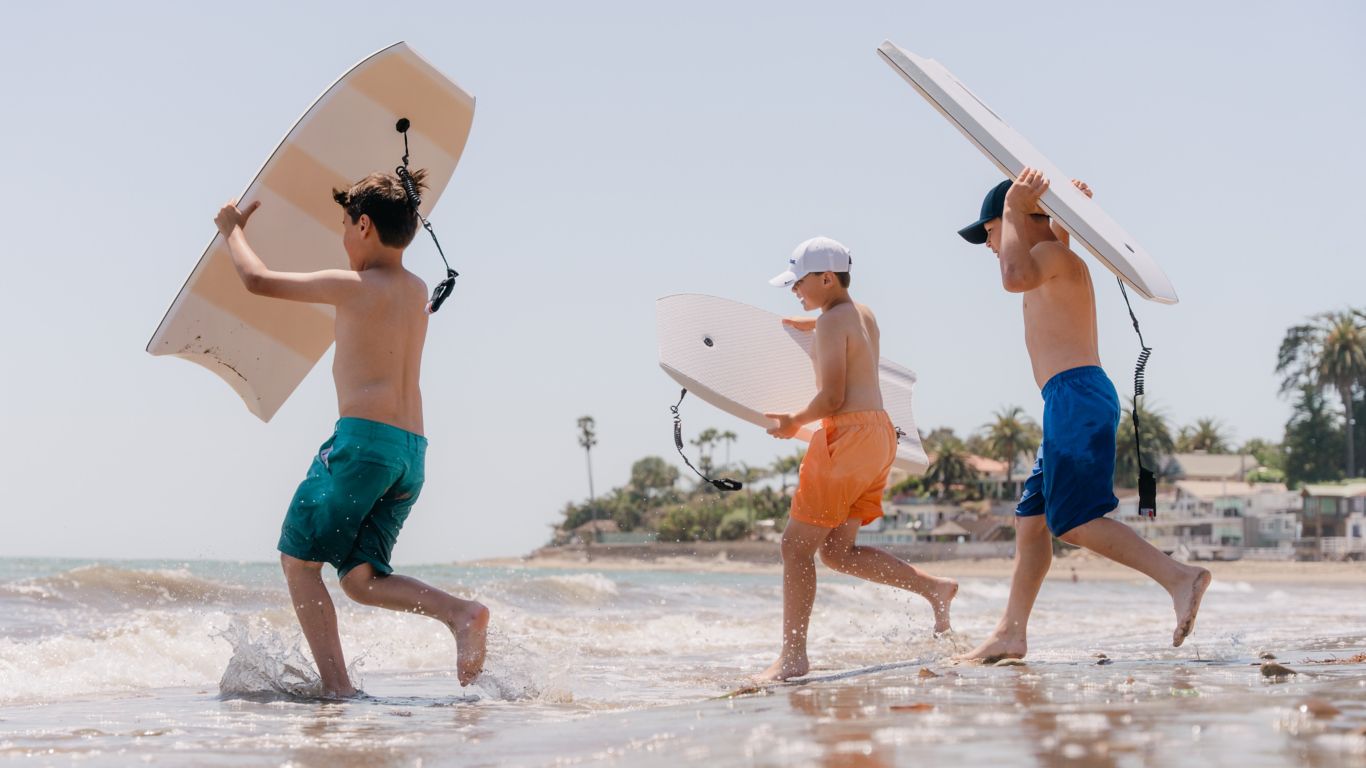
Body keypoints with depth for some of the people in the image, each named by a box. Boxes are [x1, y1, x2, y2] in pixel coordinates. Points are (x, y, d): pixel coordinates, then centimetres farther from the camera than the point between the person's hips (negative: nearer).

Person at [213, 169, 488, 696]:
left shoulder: (354, 287, -4)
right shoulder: (417, 292, 17)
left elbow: (257, 280, 1)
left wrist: (233, 230, 20)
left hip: (364, 438, -7)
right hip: (412, 453, 7)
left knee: (297, 559, 4)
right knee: (360, 578, 9)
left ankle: (337, 687, -7)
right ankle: (460, 613, -16)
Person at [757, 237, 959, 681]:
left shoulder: (833, 321, -10)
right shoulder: (864, 315, 17)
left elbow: (832, 397, -17)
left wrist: (793, 423, -2)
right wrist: (813, 325, 51)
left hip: (849, 434, -9)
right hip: (880, 431, 9)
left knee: (797, 544, -7)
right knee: (836, 550, 12)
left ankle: (793, 656, -9)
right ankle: (933, 587, 5)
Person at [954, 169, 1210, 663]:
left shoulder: (1053, 255, -7)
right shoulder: (1058, 259, 23)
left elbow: (1015, 277, -29)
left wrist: (1015, 209, -17)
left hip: (1076, 395, -11)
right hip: (1072, 404, 11)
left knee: (1075, 522, -16)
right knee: (1032, 520, 10)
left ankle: (1179, 578, -21)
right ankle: (1011, 635, 12)